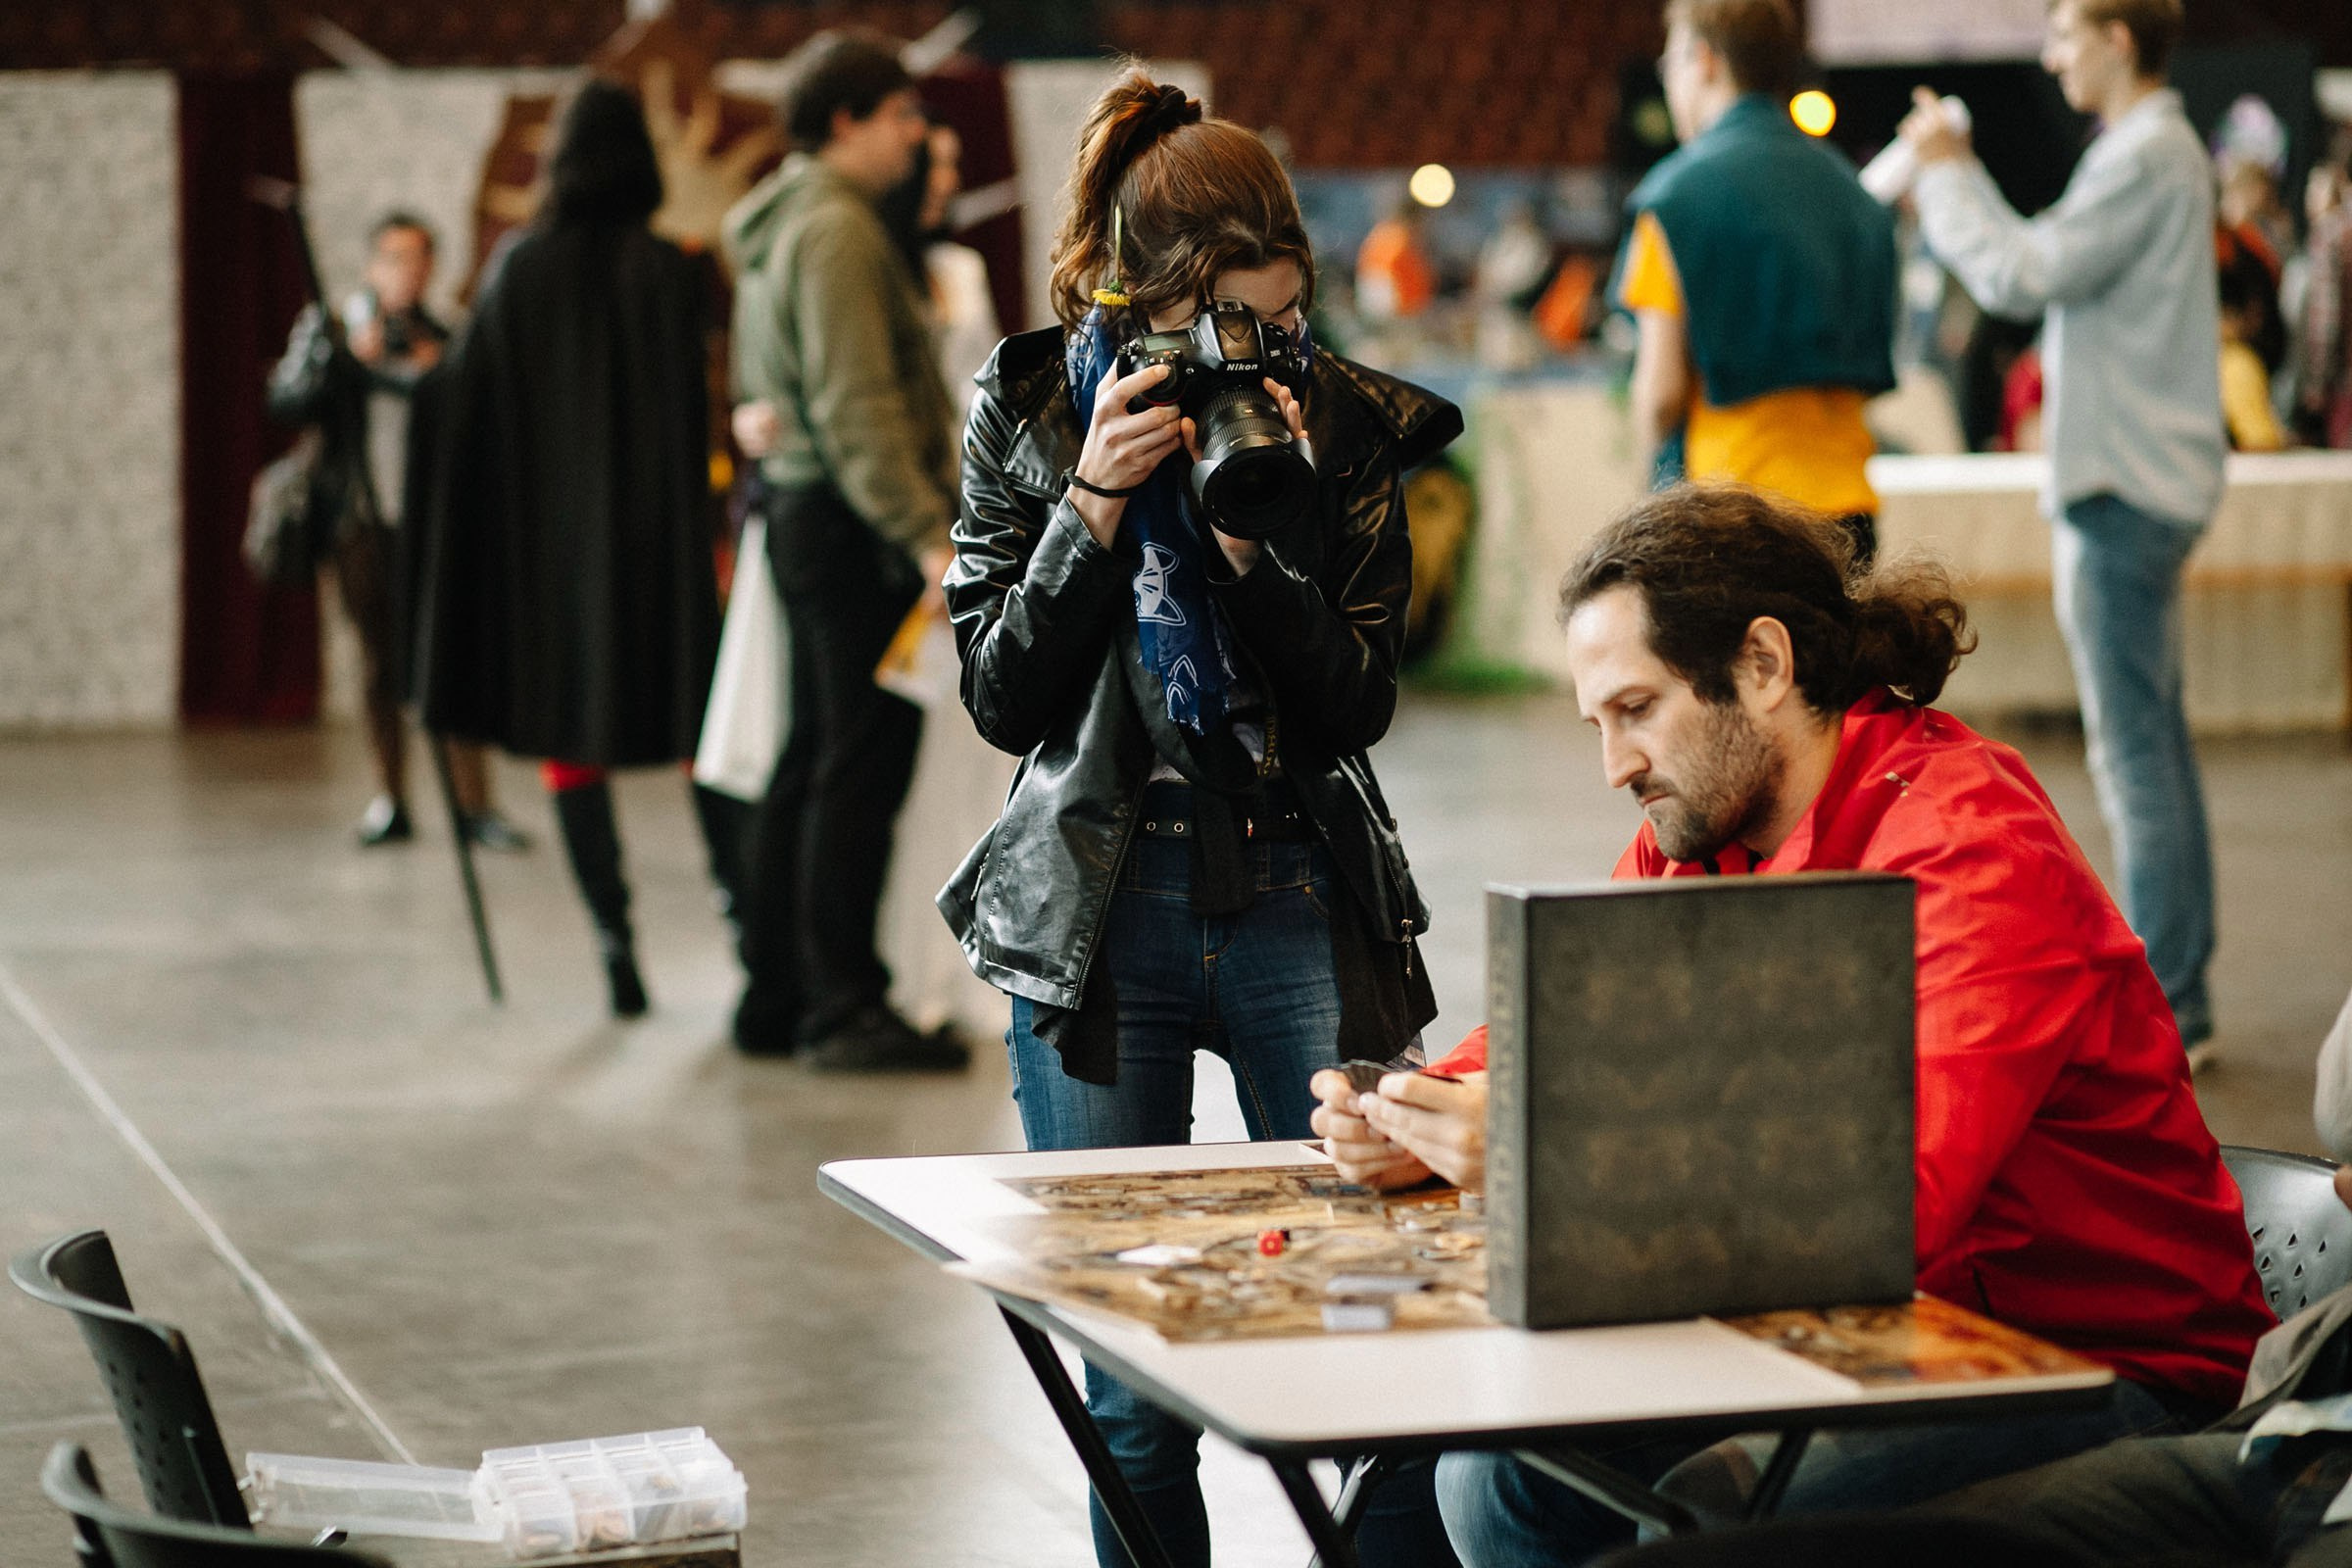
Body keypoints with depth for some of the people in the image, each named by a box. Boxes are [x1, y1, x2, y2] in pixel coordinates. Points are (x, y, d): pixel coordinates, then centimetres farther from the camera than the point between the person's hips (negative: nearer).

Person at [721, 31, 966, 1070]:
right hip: (853, 522, -11)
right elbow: (858, 407, -22)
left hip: (801, 510, 11)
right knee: (863, 771, -7)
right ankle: (843, 1011, -5)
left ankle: (774, 1001, 17)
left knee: (811, 762, 13)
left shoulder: (773, 227, 18)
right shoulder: (836, 230, -14)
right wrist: (927, 534, -24)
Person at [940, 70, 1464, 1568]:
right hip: (1096, 917, 0)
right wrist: (1095, 505, -16)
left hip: (1305, 908, 0)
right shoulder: (1030, 413, -2)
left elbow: (1358, 706, -4)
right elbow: (1003, 700, -4)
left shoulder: (1346, 421, -3)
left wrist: (1257, 539, -19)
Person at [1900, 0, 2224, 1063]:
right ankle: (2178, 995, 21)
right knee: (2154, 744, 14)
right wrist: (1959, 175, 17)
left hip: (2126, 489, -11)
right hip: (2139, 484, 11)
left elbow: (2021, 276, -20)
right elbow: (2046, 267, 20)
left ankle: (2162, 1009, -6)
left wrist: (1943, 176, -7)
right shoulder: (2157, 149, 18)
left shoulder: (2145, 157, -15)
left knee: (2135, 750, -8)